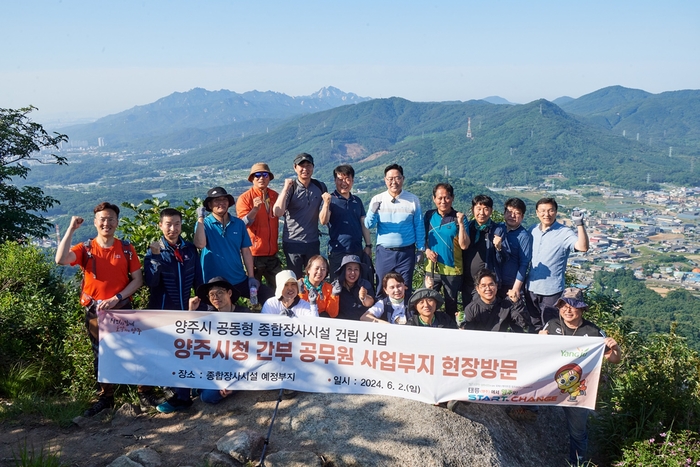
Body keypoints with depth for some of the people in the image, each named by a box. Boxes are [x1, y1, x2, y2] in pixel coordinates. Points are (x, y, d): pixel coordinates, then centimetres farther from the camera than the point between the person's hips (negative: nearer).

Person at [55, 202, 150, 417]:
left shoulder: (126, 249, -1)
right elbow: (61, 260, -21)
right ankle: (105, 397, 25)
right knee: (100, 356, 11)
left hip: (122, 309, -1)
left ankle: (145, 393, 15)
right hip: (95, 311, 1)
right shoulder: (85, 248, -1)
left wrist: (116, 298, -14)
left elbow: (138, 280, -2)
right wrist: (71, 229, -20)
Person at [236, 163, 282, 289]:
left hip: (272, 253, 4)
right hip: (254, 253, -4)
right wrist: (255, 209, -28)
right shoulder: (245, 198, -6)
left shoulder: (275, 196, 7)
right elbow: (242, 224, -16)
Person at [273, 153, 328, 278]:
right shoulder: (291, 188, -6)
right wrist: (286, 188, -23)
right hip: (292, 242, -3)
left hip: (313, 241, 3)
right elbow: (278, 212, -21)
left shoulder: (320, 187, 5)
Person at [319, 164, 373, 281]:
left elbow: (363, 224, 16)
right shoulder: (331, 199, -2)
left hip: (357, 250, 5)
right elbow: (323, 221, -16)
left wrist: (368, 245, 9)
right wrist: (326, 203, -31)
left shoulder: (357, 201, 13)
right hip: (338, 251, -5)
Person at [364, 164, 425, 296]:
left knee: (405, 290, 5)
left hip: (406, 252, -1)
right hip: (384, 252, 1)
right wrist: (373, 211, -24)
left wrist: (420, 249, 2)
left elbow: (419, 226, 4)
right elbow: (368, 225, -4)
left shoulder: (413, 200, 1)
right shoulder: (377, 200, 2)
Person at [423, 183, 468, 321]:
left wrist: (460, 223, -19)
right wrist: (426, 250, -7)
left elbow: (464, 245, -12)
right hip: (432, 269, 2)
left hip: (453, 270, -2)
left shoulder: (459, 218, -5)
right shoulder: (429, 216, 3)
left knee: (451, 306, 11)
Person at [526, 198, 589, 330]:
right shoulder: (532, 231, 5)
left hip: (552, 290, -5)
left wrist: (579, 224, -36)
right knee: (534, 327, 20)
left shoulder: (564, 233, -10)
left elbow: (583, 247, -28)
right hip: (531, 289, 5)